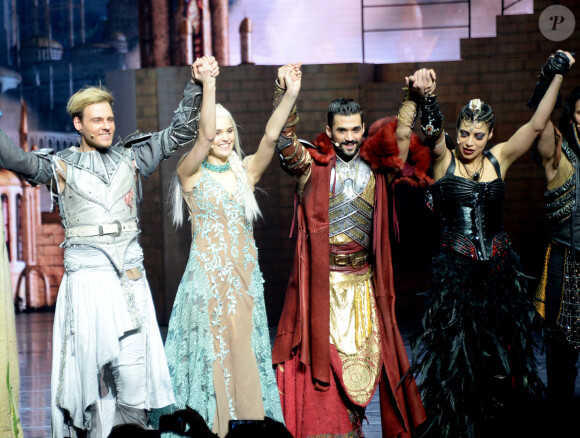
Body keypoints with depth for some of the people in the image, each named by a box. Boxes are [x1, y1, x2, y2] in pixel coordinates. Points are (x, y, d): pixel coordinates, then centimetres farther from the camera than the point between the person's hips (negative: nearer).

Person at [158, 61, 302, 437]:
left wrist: (291, 95, -19)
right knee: (211, 354, -1)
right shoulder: (191, 174, -2)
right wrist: (208, 85, -29)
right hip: (207, 276, -4)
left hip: (245, 277, 4)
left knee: (245, 355, 5)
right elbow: (205, 136, -19)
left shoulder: (246, 171, 8)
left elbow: (271, 136, -6)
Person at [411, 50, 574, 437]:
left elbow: (537, 124, -3)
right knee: (456, 354, 3)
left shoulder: (500, 158, 4)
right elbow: (433, 132, -22)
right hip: (455, 270, -3)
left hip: (498, 267, 3)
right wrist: (426, 98, -41)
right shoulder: (444, 159, -3)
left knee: (502, 353, 8)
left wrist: (557, 77, -9)